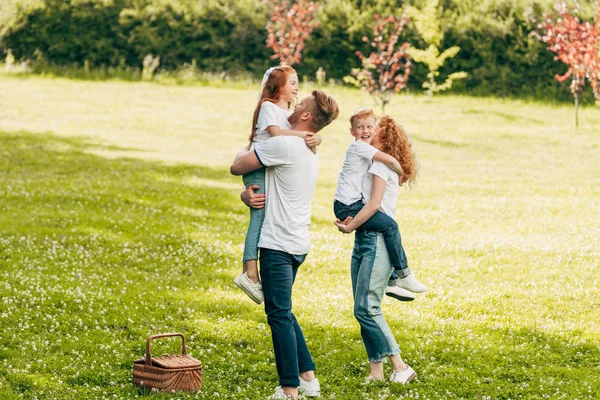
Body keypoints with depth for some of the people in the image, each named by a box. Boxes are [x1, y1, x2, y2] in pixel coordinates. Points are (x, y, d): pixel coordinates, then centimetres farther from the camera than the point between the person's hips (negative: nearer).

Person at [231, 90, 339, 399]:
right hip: (298, 243, 9)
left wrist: (245, 152, 16)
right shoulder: (312, 154, 15)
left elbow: (237, 167, -7)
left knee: (279, 315, -6)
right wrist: (247, 194, 1)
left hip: (278, 244, -9)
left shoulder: (283, 145, -16)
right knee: (283, 312, 19)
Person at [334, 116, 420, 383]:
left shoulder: (381, 161, -7)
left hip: (377, 240, -10)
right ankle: (376, 372, 6)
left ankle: (400, 367, -13)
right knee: (363, 310, 5)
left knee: (366, 307, -15)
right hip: (364, 241, 10)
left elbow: (374, 203, -14)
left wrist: (349, 227, -7)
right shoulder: (372, 162, 21)